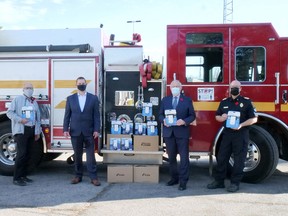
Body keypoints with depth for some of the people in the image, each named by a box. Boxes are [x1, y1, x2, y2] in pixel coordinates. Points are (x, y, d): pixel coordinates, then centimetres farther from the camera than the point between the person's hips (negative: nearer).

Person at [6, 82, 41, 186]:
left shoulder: (34, 102, 17)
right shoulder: (17, 99, 1)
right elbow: (9, 112, -4)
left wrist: (38, 131, 15)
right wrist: (20, 120, -17)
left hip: (32, 130, 6)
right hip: (21, 130, -6)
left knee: (28, 154, 7)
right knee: (21, 153, -11)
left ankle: (23, 175, 18)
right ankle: (16, 178, -4)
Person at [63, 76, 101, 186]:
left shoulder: (93, 98, 3)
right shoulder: (70, 98, 8)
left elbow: (96, 115, 0)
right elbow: (67, 115, 6)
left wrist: (96, 130, -7)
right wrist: (65, 129, -2)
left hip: (89, 132, -1)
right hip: (75, 132, 2)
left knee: (91, 155, 1)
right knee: (77, 155, 9)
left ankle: (93, 177, 5)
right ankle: (78, 176, 19)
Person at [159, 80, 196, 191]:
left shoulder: (187, 100, 5)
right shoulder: (165, 100, 12)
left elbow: (192, 115, 2)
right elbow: (160, 114, 12)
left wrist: (184, 121, -16)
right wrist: (163, 120, -10)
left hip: (182, 133, -3)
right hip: (168, 132, 3)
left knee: (184, 157, -2)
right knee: (171, 157, 11)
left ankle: (183, 181, 5)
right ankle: (174, 178, 25)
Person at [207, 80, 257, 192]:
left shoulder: (246, 102, -1)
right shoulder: (224, 102, 11)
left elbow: (253, 119, -3)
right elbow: (217, 116, 19)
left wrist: (241, 125, -18)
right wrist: (221, 118, -5)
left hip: (241, 134, -4)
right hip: (227, 133, 4)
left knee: (239, 159, 2)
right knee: (221, 157, 6)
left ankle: (235, 183, 13)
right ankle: (219, 181, 17)